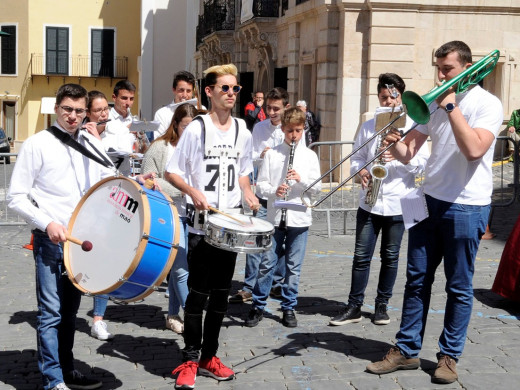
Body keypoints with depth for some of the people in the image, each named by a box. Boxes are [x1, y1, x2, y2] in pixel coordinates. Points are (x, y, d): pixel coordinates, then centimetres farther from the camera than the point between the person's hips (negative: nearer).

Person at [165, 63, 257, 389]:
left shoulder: (243, 131, 8)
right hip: (202, 225, -5)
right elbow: (172, 172, -5)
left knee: (221, 294, 11)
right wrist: (193, 191, -21)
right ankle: (190, 361, 11)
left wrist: (247, 194, 2)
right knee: (198, 294, -1)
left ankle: (209, 357, 23)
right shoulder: (196, 129, -7)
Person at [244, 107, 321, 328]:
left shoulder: (310, 156, 4)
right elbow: (261, 184, 2)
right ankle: (258, 307, 16)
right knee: (267, 264, 3)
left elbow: (317, 188, 1)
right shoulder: (271, 154, 4)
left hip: (299, 219, 0)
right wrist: (273, 190, -18)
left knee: (293, 267, 7)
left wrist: (301, 179, -16)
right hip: (274, 218, 0)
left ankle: (289, 308, 19)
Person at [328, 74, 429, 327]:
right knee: (361, 256, 3)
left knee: (390, 257, 9)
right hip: (369, 202, 2)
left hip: (397, 203, -1)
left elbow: (422, 163, -3)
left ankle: (382, 305, 23)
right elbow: (356, 158, 11)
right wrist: (361, 171, -11)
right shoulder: (368, 127, 9)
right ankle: (354, 307, 11)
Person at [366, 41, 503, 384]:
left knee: (459, 287, 5)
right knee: (417, 280, 8)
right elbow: (408, 153, 7)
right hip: (430, 201, 5)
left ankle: (450, 356, 17)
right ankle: (406, 350, 18)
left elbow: (474, 149, -24)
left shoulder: (487, 104, -7)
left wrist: (450, 107, -19)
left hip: (466, 207, -5)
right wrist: (396, 143, -16)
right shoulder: (434, 104, 9)